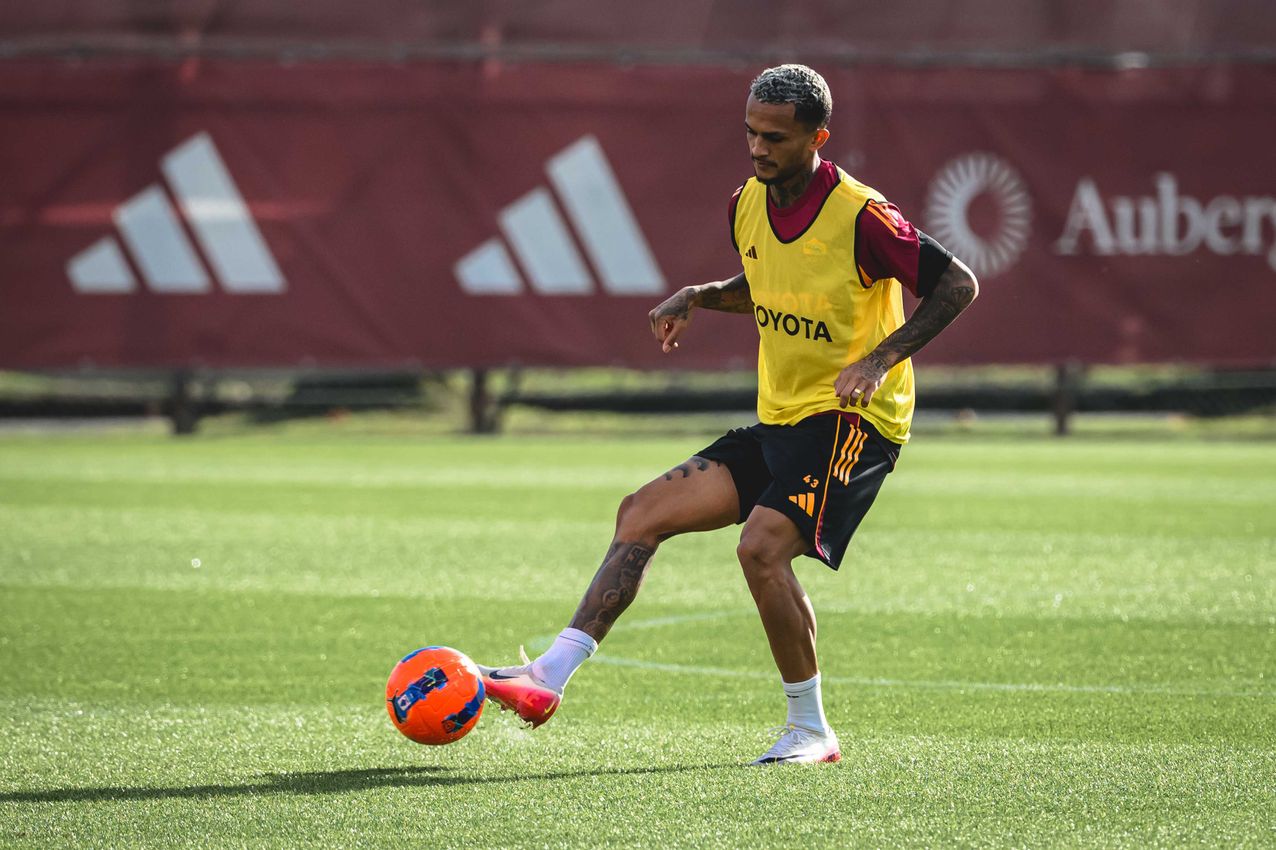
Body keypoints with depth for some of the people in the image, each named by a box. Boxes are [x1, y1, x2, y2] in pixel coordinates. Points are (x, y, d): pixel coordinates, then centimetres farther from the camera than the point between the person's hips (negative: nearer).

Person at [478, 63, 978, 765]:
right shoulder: (748, 205, 6)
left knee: (762, 544, -26)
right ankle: (549, 678, -5)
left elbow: (958, 284, -11)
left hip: (850, 418, -8)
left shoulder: (860, 216, -16)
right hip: (777, 420, 8)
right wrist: (700, 297, 7)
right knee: (643, 512, -2)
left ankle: (811, 730, -11)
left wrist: (882, 357, -20)